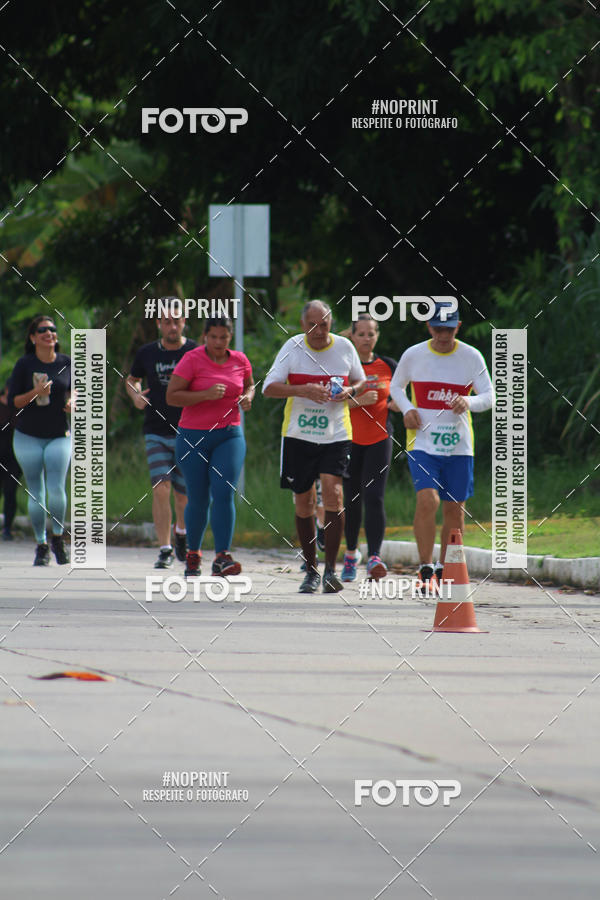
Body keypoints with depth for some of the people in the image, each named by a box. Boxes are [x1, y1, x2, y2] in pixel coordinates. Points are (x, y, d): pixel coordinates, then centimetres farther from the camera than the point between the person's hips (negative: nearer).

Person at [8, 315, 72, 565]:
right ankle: (41, 545, 14)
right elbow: (12, 400, -6)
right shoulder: (24, 364, -5)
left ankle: (58, 538, 8)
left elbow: (75, 389, 17)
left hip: (59, 436, 1)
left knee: (56, 490, -13)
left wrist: (73, 403, -5)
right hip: (28, 437, -1)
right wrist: (36, 393, -22)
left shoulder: (67, 363, 0)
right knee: (36, 494, 2)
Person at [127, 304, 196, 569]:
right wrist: (136, 396, -1)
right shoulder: (147, 353, 4)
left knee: (183, 494, 8)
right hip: (156, 434, 0)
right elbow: (131, 380, 21)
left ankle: (181, 532, 39)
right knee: (161, 489, -14)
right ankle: (165, 549, -8)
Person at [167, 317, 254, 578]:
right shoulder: (192, 360, -8)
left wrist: (248, 397, 1)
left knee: (224, 493, -15)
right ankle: (193, 553, 28)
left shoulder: (239, 360, 5)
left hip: (229, 436, 2)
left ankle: (222, 559, -20)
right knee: (199, 500, 4)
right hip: (193, 437, -2)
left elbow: (249, 385, 24)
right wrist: (205, 394, -23)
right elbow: (172, 396, -12)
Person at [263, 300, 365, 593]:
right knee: (304, 502, 6)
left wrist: (349, 391, -7)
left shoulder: (344, 347, 2)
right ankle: (311, 571, 20)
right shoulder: (293, 347, -3)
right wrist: (302, 390, -23)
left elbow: (360, 382, 17)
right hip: (299, 434, 1)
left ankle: (331, 569, -11)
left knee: (333, 492, -18)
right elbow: (269, 387, -7)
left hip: (336, 435, -1)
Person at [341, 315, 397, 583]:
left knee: (374, 498, -14)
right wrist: (358, 401, -20)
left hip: (379, 441, 0)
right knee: (351, 499, 8)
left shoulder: (388, 366, 6)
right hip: (348, 439, 0)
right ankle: (351, 553, 29)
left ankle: (374, 558, -21)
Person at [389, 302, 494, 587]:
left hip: (458, 446, 2)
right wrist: (407, 409, -4)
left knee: (454, 510, 6)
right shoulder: (413, 355, 0)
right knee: (427, 500, -20)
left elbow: (489, 397, 0)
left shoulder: (471, 357, -1)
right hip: (422, 443, -2)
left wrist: (469, 402, -23)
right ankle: (425, 569, -11)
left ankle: (445, 570, 24)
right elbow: (396, 386, 16)